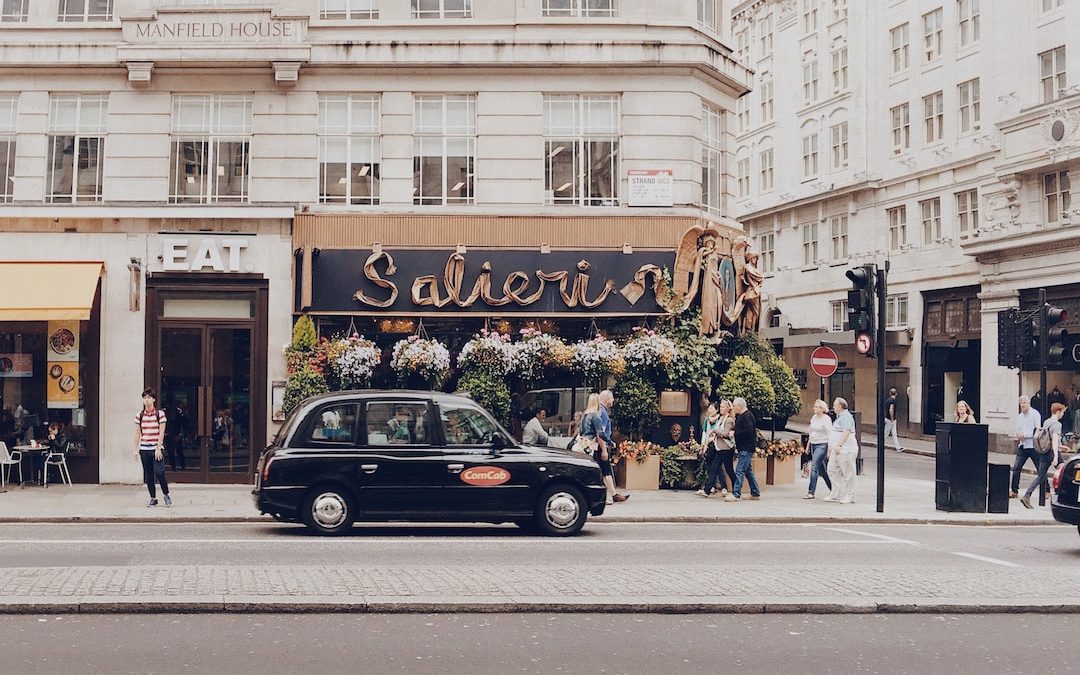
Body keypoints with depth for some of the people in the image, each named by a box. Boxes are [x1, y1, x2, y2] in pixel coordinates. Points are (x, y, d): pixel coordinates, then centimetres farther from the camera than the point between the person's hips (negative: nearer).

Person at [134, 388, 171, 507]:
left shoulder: (160, 414, -1)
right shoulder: (139, 415, 6)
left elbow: (161, 432, -4)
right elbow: (137, 434, 8)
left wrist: (158, 449, -11)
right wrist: (136, 450, 4)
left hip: (156, 449, -3)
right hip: (144, 449, 3)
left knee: (159, 472, -13)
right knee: (148, 475, 5)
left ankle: (166, 495, 6)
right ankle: (153, 498, 13)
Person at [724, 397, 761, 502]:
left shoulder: (747, 416, -14)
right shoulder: (740, 416, 17)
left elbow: (748, 431, -23)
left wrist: (735, 433, -17)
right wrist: (733, 429, 5)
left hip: (746, 448, -11)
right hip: (744, 448, 11)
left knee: (739, 470, -13)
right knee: (748, 470, 14)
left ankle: (736, 494, -16)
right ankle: (755, 493, 21)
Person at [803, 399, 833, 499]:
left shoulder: (826, 419, -11)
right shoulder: (814, 417, 11)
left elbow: (830, 435, -13)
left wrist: (829, 450, -17)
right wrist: (808, 445, 19)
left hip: (822, 445, -8)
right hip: (813, 445, 8)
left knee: (814, 467, -14)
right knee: (821, 469, 13)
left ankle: (811, 492, -13)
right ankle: (832, 489, 26)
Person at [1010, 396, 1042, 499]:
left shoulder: (1035, 414, -6)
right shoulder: (1019, 416, 15)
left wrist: (1024, 435, -17)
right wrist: (1018, 435, -5)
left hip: (1033, 446, -6)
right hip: (1022, 446, 6)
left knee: (1040, 469, 1)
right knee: (1016, 468, 0)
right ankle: (1014, 491, 6)